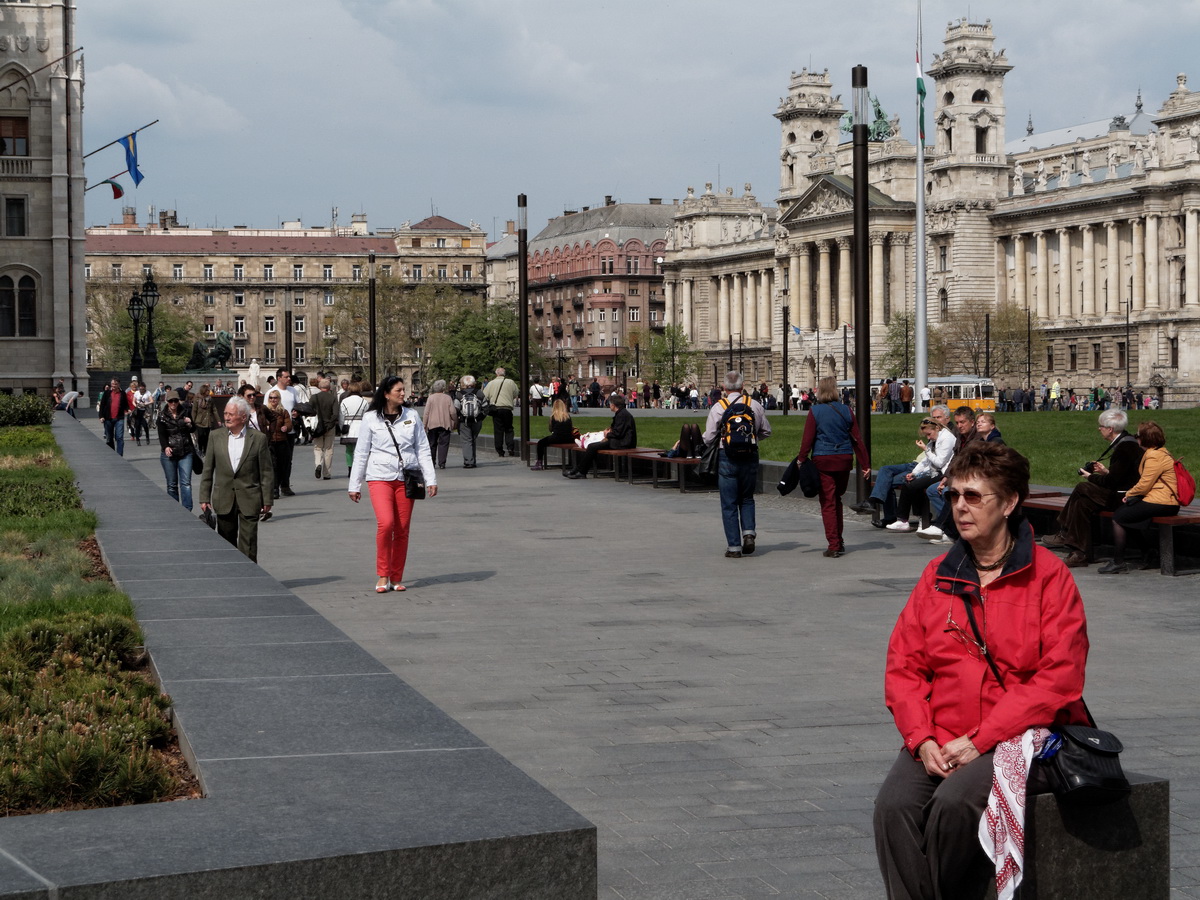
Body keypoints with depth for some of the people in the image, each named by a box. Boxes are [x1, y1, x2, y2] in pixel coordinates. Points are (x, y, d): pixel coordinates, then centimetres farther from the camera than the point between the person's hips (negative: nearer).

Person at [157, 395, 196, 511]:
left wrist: (190, 423, -16)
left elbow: (193, 429, 8)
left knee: (186, 482, -10)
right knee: (172, 484, 7)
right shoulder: (163, 417, 2)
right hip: (169, 453, 0)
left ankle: (187, 510, -13)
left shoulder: (185, 413, 6)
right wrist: (166, 447, -22)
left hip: (186, 453, 0)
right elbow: (161, 435, -3)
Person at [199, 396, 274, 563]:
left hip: (249, 499, -3)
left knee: (248, 544, -6)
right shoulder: (216, 436, 5)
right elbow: (208, 470, 7)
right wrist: (204, 498, 3)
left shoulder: (259, 438, -2)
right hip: (224, 500, 3)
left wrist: (267, 501, -2)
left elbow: (267, 472, 0)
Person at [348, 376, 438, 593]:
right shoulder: (371, 418, 2)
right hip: (380, 477, -2)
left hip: (406, 478, 2)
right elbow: (361, 453, 7)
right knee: (385, 523, -19)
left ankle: (397, 578, 14)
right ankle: (383, 577, -7)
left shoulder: (412, 416, 7)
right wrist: (354, 485, 7)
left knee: (402, 530, 2)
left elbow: (423, 450, 10)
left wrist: (431, 479, 3)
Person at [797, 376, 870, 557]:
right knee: (837, 500, 19)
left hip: (822, 461, -3)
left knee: (828, 503, 1)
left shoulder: (815, 411, -6)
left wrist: (801, 460, 0)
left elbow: (807, 439, -8)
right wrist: (865, 465, 8)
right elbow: (857, 439, 4)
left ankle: (833, 545, -2)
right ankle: (839, 542, 26)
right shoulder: (846, 411, 3)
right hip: (844, 461, 3)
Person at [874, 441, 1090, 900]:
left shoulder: (1049, 576, -2)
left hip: (1017, 741, -4)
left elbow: (1059, 680, -9)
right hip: (941, 743, 4)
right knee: (895, 804, -24)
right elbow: (903, 665, 11)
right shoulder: (938, 576, 13)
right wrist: (921, 739, -6)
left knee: (955, 801, -31)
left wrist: (980, 741, -14)